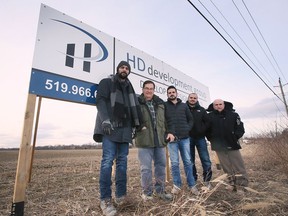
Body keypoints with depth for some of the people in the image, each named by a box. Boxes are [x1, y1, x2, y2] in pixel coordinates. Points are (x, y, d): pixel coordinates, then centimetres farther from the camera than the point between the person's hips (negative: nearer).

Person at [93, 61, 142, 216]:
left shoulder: (129, 87, 23)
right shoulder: (107, 82, 7)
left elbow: (134, 108, 21)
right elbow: (100, 100, -8)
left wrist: (138, 125, 14)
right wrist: (105, 119, -23)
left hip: (124, 128, 6)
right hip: (109, 127, -5)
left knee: (122, 161, 6)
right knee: (108, 160, -10)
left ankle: (120, 195, 16)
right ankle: (105, 199, -2)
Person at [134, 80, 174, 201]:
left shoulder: (160, 103, 14)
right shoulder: (137, 103, -1)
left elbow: (165, 120, 19)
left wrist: (168, 132, 9)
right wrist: (139, 126, -16)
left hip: (160, 140, 5)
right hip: (144, 141, -5)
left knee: (161, 166, 13)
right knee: (146, 168, 1)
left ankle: (160, 190, 31)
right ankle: (147, 193, 20)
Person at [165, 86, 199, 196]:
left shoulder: (184, 105, 11)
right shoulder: (164, 106, 2)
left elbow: (191, 119, 14)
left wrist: (187, 130, 1)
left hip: (185, 138, 2)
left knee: (188, 162, 8)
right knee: (174, 163, 4)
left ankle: (192, 185, 20)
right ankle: (177, 185, 19)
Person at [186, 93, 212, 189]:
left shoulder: (201, 110, 8)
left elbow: (207, 122, 5)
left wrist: (202, 131, -7)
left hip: (200, 138, 1)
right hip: (188, 138, -1)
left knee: (205, 159, 1)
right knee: (190, 160, 8)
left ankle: (207, 180, 15)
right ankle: (193, 180, 22)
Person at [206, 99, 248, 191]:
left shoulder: (233, 114, -1)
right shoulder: (210, 116, 0)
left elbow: (240, 128, 0)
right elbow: (207, 130, 8)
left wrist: (235, 137, -11)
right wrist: (211, 139, 1)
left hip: (232, 144, -1)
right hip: (219, 146, 1)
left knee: (239, 165, 3)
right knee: (227, 167, 11)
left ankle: (243, 184, 14)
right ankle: (233, 184, 23)